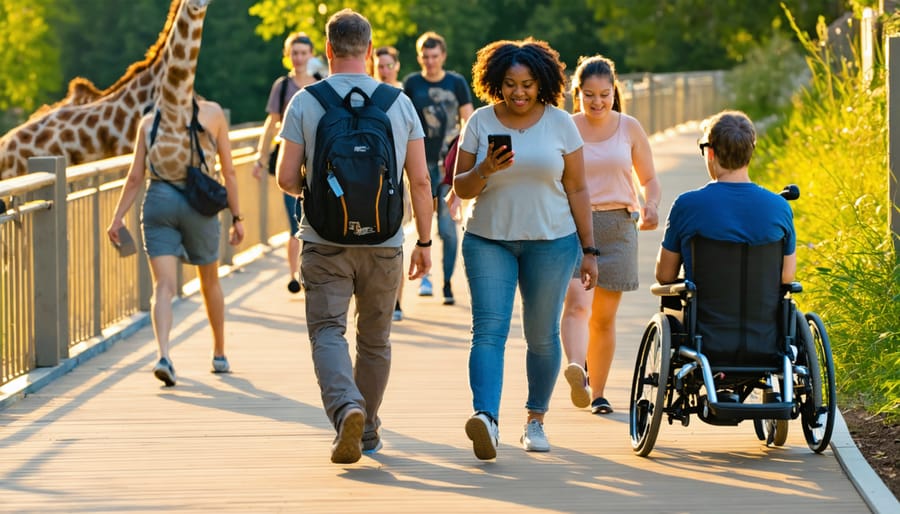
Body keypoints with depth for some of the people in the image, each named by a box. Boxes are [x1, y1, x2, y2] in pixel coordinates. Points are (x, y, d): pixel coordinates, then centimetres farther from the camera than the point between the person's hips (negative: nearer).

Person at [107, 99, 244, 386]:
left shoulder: (149, 121, 13)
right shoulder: (213, 113, 10)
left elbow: (135, 177, 7)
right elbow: (228, 171, 8)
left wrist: (118, 217, 9)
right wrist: (236, 217, 12)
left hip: (158, 201, 0)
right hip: (198, 201, 0)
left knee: (163, 286, -6)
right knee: (210, 281, 19)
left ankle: (163, 355, -27)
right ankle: (219, 355, 32)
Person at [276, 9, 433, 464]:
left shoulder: (304, 102, -3)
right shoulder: (399, 103, 2)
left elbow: (286, 178, -5)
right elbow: (420, 180, 1)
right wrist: (424, 242, 10)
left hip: (325, 240, -2)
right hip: (384, 242, 2)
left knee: (327, 332, -4)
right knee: (375, 339, 16)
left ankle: (347, 407, -29)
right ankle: (368, 431, 26)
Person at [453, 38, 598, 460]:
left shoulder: (560, 124, 1)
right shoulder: (480, 122, 1)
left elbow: (577, 190, 5)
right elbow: (461, 189, 3)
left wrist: (588, 251, 4)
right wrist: (485, 170, -18)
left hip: (551, 242, 0)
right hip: (488, 240, 0)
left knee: (542, 335, 6)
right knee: (488, 330, -14)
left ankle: (536, 420, 21)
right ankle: (487, 419, -28)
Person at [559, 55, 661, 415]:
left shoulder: (629, 128, 6)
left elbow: (648, 178, 13)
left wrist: (650, 205, -8)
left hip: (617, 227, 2)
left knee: (604, 317, 6)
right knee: (577, 303, -22)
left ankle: (597, 393, 19)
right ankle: (576, 374, -43)